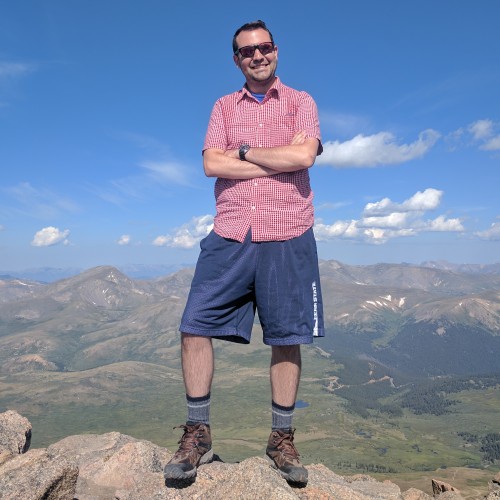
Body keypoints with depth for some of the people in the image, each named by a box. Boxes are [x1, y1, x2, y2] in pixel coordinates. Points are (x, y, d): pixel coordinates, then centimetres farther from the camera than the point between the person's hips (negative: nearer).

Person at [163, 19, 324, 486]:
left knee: (286, 338, 2)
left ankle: (282, 438, 19)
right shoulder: (223, 107, 16)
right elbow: (212, 164, -1)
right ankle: (197, 434, 12)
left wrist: (245, 152, -3)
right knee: (195, 327, -4)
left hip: (286, 237, -1)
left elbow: (304, 155, -9)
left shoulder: (300, 102, 11)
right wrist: (278, 162, -6)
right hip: (229, 236, 2)